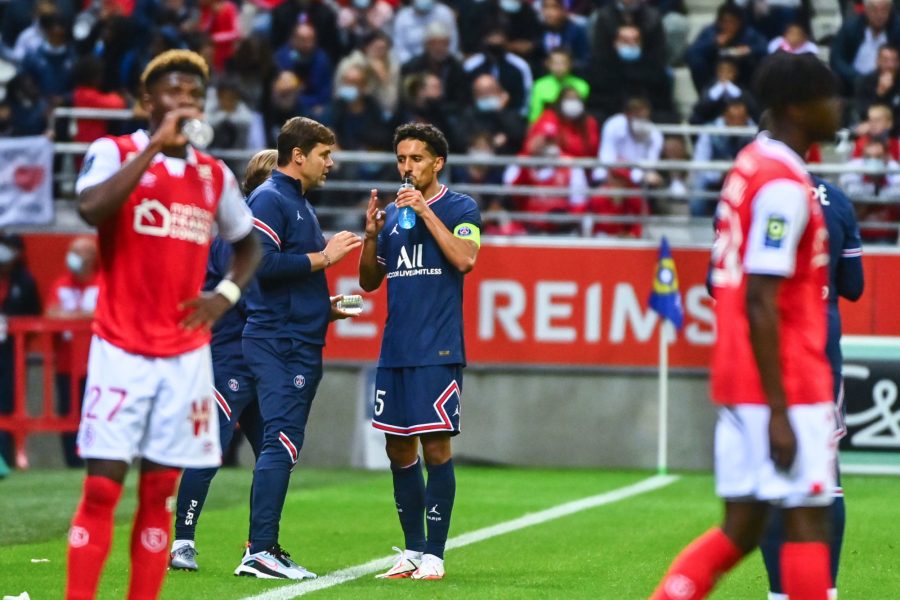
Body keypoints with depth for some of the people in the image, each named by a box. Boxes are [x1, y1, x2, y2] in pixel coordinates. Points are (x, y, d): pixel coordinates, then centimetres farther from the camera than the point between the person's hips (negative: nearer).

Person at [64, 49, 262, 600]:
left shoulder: (215, 175, 10)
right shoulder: (115, 153, -4)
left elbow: (250, 244, 25)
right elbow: (91, 208, -25)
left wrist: (226, 295, 5)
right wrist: (156, 144, -24)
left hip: (186, 355, 4)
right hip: (122, 349, -4)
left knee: (160, 494, 4)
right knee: (102, 488, -8)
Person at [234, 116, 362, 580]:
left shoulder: (299, 204, 21)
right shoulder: (269, 200, -9)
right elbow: (263, 265, -22)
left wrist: (326, 307, 16)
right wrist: (323, 257, -16)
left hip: (300, 343, 10)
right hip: (278, 344, -10)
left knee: (281, 447, 10)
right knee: (282, 443, -14)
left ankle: (263, 549, 13)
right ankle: (261, 552, -16)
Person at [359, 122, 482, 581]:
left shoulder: (459, 208, -1)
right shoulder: (392, 213, 15)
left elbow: (464, 259, -18)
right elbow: (369, 281, 17)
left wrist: (425, 212, -17)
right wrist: (371, 233, 1)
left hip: (437, 351, -6)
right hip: (394, 350, 6)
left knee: (436, 446, -6)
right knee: (399, 449, 7)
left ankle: (434, 555, -2)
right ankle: (412, 549, 17)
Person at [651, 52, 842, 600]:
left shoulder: (753, 166, 14)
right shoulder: (784, 186, -15)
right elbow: (760, 303, -20)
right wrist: (778, 411, -20)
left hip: (740, 383, 9)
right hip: (787, 386, -9)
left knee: (743, 526, 9)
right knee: (808, 519, -3)